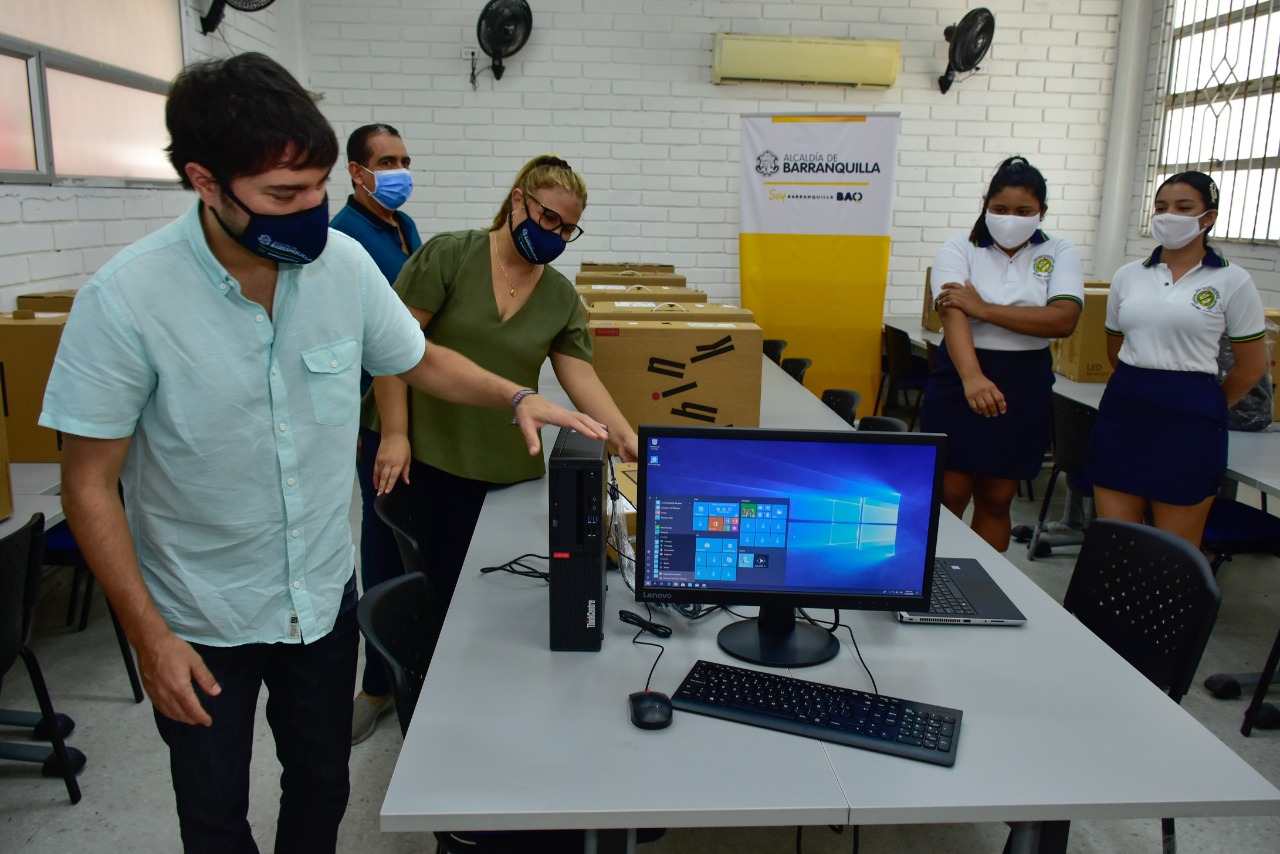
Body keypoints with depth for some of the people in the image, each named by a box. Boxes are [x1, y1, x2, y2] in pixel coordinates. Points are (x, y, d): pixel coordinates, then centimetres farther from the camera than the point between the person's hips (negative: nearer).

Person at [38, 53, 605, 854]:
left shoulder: (344, 261, -12)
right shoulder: (124, 300, -22)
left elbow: (420, 359, 6)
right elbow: (90, 485, -13)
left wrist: (517, 397, -8)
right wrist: (149, 637, -14)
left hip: (324, 595, 3)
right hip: (200, 621, -3)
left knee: (322, 790, 22)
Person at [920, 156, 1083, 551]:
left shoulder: (1059, 253, 3)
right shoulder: (959, 249, -4)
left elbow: (1063, 319, -14)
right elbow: (954, 315, -21)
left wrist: (983, 309, -20)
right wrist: (972, 378, -38)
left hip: (1024, 385, 2)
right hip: (960, 379, -2)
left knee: (996, 500, 10)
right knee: (948, 495, 0)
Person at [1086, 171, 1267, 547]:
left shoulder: (1232, 282, -1)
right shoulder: (1128, 276, 8)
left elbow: (1251, 367, 5)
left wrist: (1205, 408, 14)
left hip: (1188, 418, -3)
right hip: (1122, 411, 3)